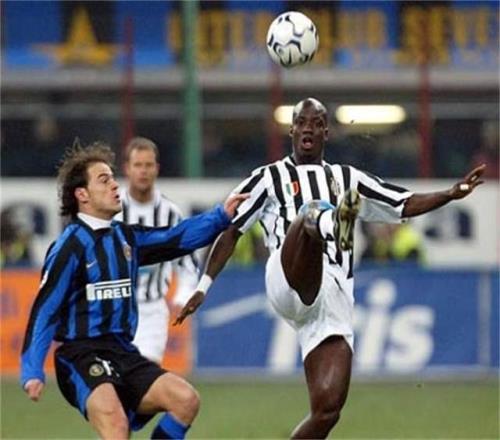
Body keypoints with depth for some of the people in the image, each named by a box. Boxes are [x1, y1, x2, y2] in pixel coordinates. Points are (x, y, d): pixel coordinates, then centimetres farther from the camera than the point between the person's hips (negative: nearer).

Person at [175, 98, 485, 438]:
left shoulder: (348, 179, 28)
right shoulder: (271, 178, 19)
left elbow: (405, 205, 25)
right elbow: (231, 229, 17)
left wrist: (451, 195, 10)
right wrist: (204, 286, 9)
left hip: (335, 299, 4)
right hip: (288, 286, -4)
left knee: (328, 408, -11)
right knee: (309, 213, -35)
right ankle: (329, 224, -72)